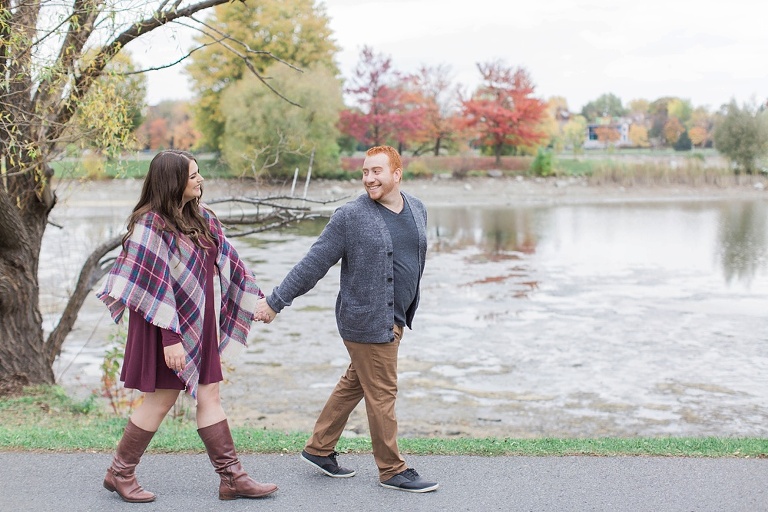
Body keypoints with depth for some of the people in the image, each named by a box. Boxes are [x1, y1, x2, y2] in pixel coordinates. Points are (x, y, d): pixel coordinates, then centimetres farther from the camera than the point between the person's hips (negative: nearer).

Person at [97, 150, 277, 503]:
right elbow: (154, 284, -21)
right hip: (168, 325, -7)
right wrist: (170, 337, -24)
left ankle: (232, 477, 13)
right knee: (161, 401, 2)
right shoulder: (151, 223, -17)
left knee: (209, 397, 8)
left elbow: (226, 259, 13)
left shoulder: (201, 217, 6)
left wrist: (255, 298, 15)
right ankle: (120, 473, 21)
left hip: (199, 323, 7)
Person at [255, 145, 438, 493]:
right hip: (367, 321, -7)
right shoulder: (350, 217, -13)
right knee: (382, 394, 1)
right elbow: (312, 264, -11)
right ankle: (393, 471, 15)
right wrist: (275, 302, -10)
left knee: (352, 385, 16)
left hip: (395, 319, 7)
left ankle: (318, 450, 31)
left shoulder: (417, 210, 6)